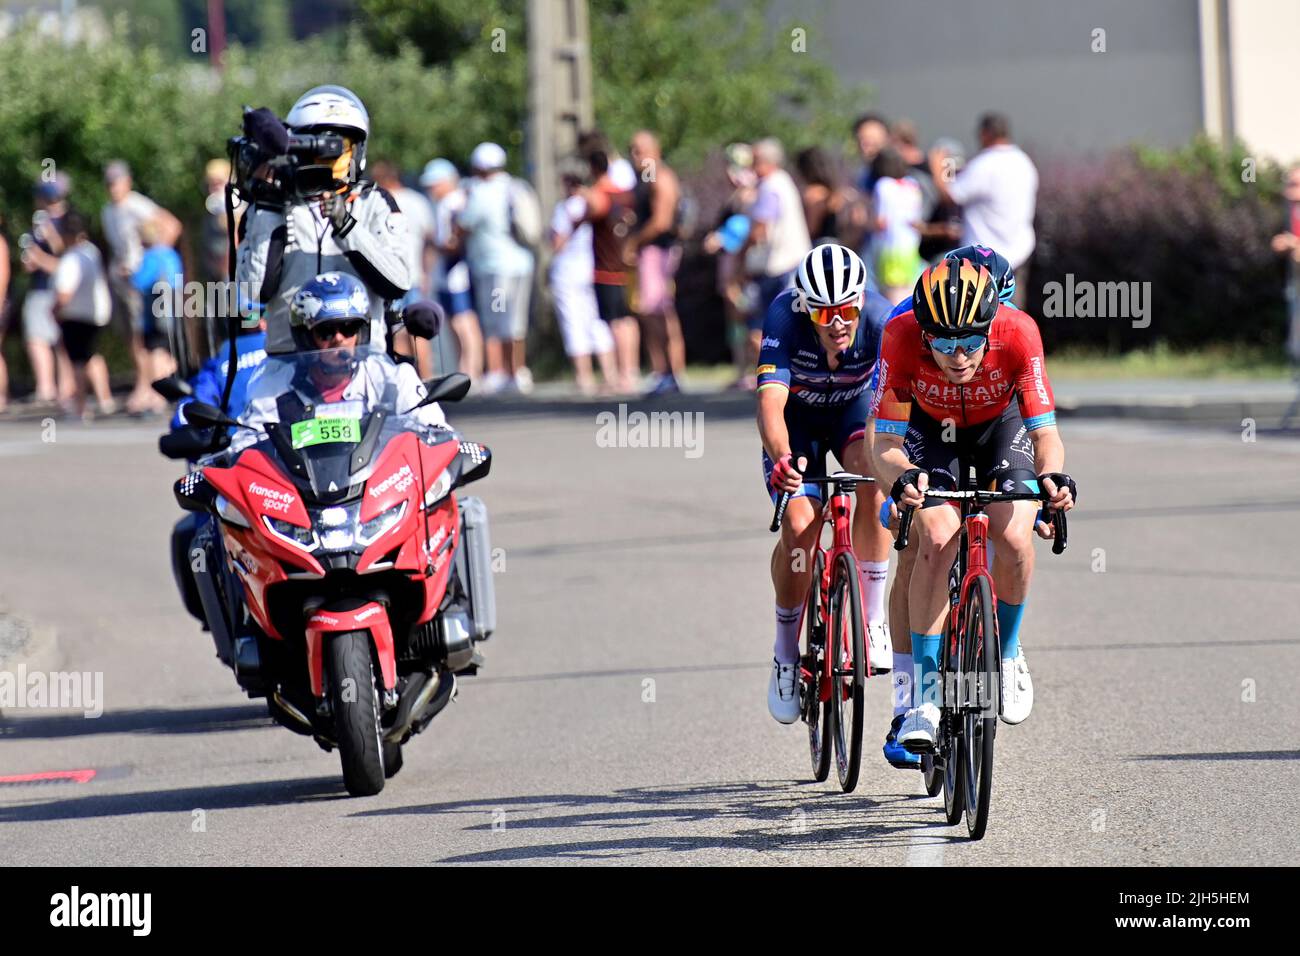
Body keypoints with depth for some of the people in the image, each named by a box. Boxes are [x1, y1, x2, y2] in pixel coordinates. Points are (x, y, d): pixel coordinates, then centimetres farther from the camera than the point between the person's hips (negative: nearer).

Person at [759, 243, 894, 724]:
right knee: (800, 524, -21)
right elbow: (770, 401, -44)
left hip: (854, 407, 1)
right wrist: (782, 459, -63)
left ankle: (873, 618, -20)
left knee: (874, 476, -32)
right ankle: (786, 651, 1)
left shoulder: (878, 317, -31)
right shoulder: (785, 317, -34)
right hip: (798, 417, -1)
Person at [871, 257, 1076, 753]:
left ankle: (1007, 653, 6)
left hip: (1001, 424, 0)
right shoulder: (901, 338, -35)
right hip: (931, 428, 0)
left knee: (1013, 536, -23)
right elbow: (886, 441, -31)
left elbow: (1044, 432, -32)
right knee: (936, 539, -23)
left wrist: (1051, 476, -53)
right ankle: (924, 695, -16)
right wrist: (902, 478, -52)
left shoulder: (1017, 333, -36)